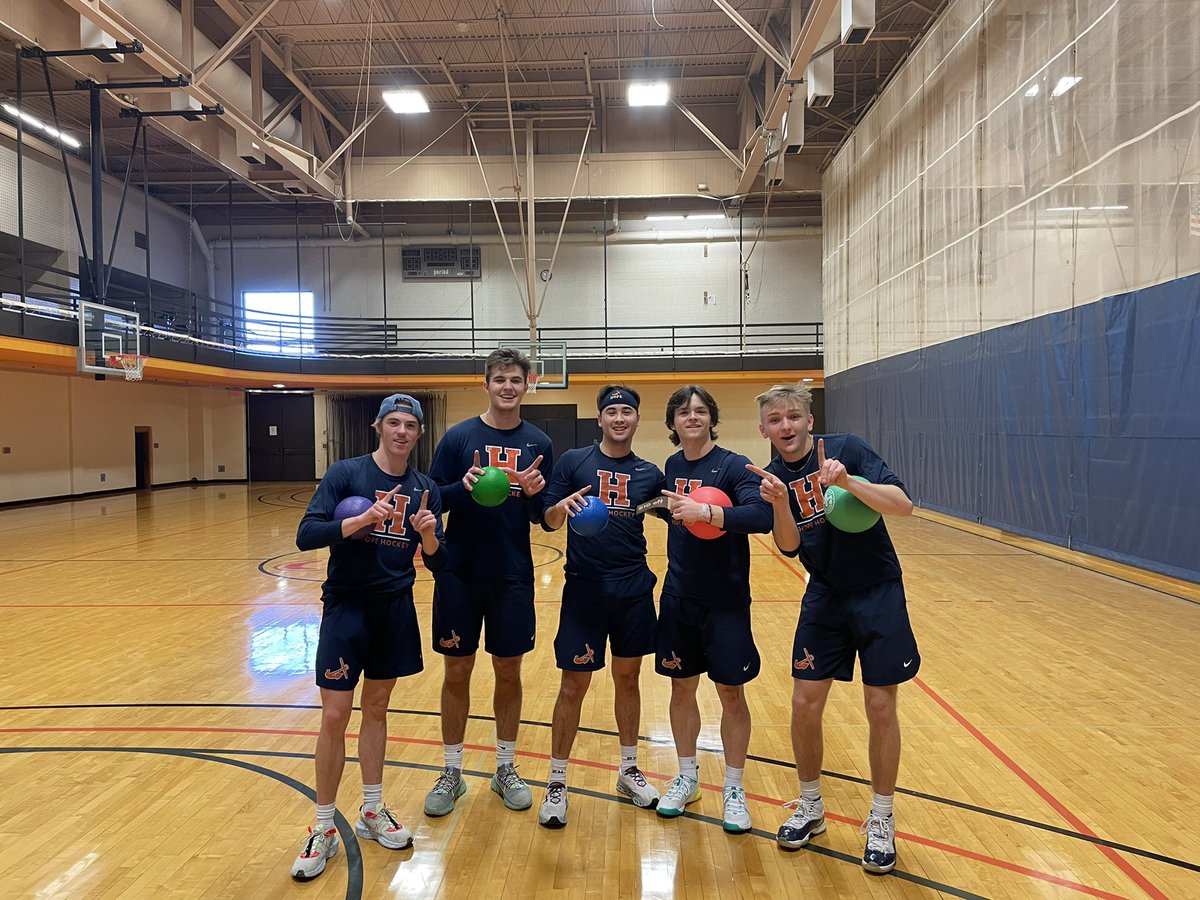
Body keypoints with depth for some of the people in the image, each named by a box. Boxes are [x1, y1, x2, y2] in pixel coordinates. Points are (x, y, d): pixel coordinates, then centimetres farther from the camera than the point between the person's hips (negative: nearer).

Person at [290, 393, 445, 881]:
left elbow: (437, 562, 3)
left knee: (376, 709, 15)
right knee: (334, 717, -2)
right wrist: (364, 519, -29)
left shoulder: (425, 489, 2)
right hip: (347, 607, -3)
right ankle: (324, 828, 16)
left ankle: (372, 811, 31)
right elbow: (306, 536, -17)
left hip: (396, 608, 4)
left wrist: (429, 536, -18)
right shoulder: (345, 473, -8)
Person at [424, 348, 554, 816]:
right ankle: (452, 772, 25)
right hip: (460, 573, -1)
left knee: (509, 672, 11)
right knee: (456, 672, 9)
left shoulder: (538, 443, 2)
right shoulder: (459, 436, -3)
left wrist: (534, 494, -18)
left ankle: (505, 768, 29)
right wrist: (463, 487, -22)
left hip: (513, 575, 1)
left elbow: (543, 518, 3)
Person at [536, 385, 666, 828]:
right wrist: (563, 506, -25)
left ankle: (629, 770, 33)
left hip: (635, 588, 3)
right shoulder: (573, 461, -1)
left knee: (628, 677, 15)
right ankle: (556, 782, 18)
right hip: (585, 588, -3)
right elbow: (549, 521, -4)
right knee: (574, 684, 2)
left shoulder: (649, 472, 7)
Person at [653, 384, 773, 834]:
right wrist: (672, 506, 2)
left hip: (725, 599, -5)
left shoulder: (733, 465, -12)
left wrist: (704, 511, -36)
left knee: (732, 693, 5)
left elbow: (761, 516, -29)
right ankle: (687, 777, 33)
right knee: (681, 688, 13)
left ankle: (733, 788, 24)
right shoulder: (673, 466, 5)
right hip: (678, 595, 5)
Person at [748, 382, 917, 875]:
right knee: (804, 704, 2)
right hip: (824, 597, 3)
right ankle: (810, 807, 25)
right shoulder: (774, 477, -1)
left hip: (878, 593, -3)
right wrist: (779, 502, -29)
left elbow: (904, 505, -19)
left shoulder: (848, 448, -12)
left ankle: (881, 821, 22)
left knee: (881, 708, 2)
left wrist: (847, 482, -34)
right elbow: (789, 546, -10)